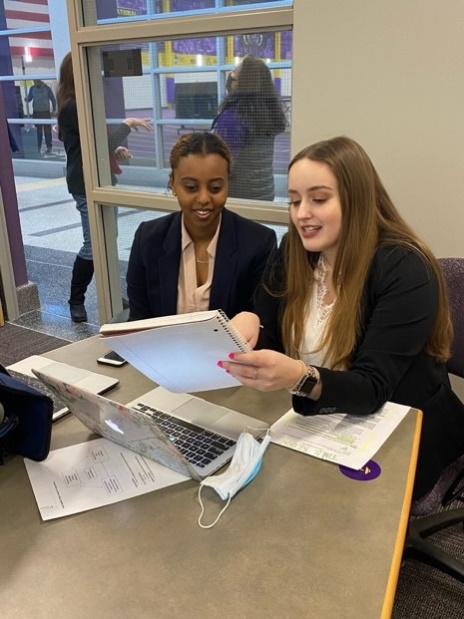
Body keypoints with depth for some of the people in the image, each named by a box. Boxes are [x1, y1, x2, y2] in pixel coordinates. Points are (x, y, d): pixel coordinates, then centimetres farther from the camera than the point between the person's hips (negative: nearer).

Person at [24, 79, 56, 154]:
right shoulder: (32, 88, 0)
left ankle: (49, 147, 9)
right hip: (36, 112, 2)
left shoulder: (47, 88, -7)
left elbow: (53, 99, 0)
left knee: (47, 130, 1)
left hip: (46, 112, -2)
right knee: (38, 130, 4)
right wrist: (26, 99, -20)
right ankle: (38, 147, 9)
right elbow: (29, 98, 4)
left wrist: (54, 109, -4)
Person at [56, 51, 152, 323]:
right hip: (87, 186, -10)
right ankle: (76, 300, 10)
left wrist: (116, 150, 2)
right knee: (94, 245, -4)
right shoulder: (74, 107, -18)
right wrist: (127, 124, -10)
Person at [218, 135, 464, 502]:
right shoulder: (293, 252, -3)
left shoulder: (405, 270, -20)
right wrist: (246, 325, -28)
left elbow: (372, 389, -27)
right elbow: (265, 341, -5)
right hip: (316, 427, 5)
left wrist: (299, 377, -45)